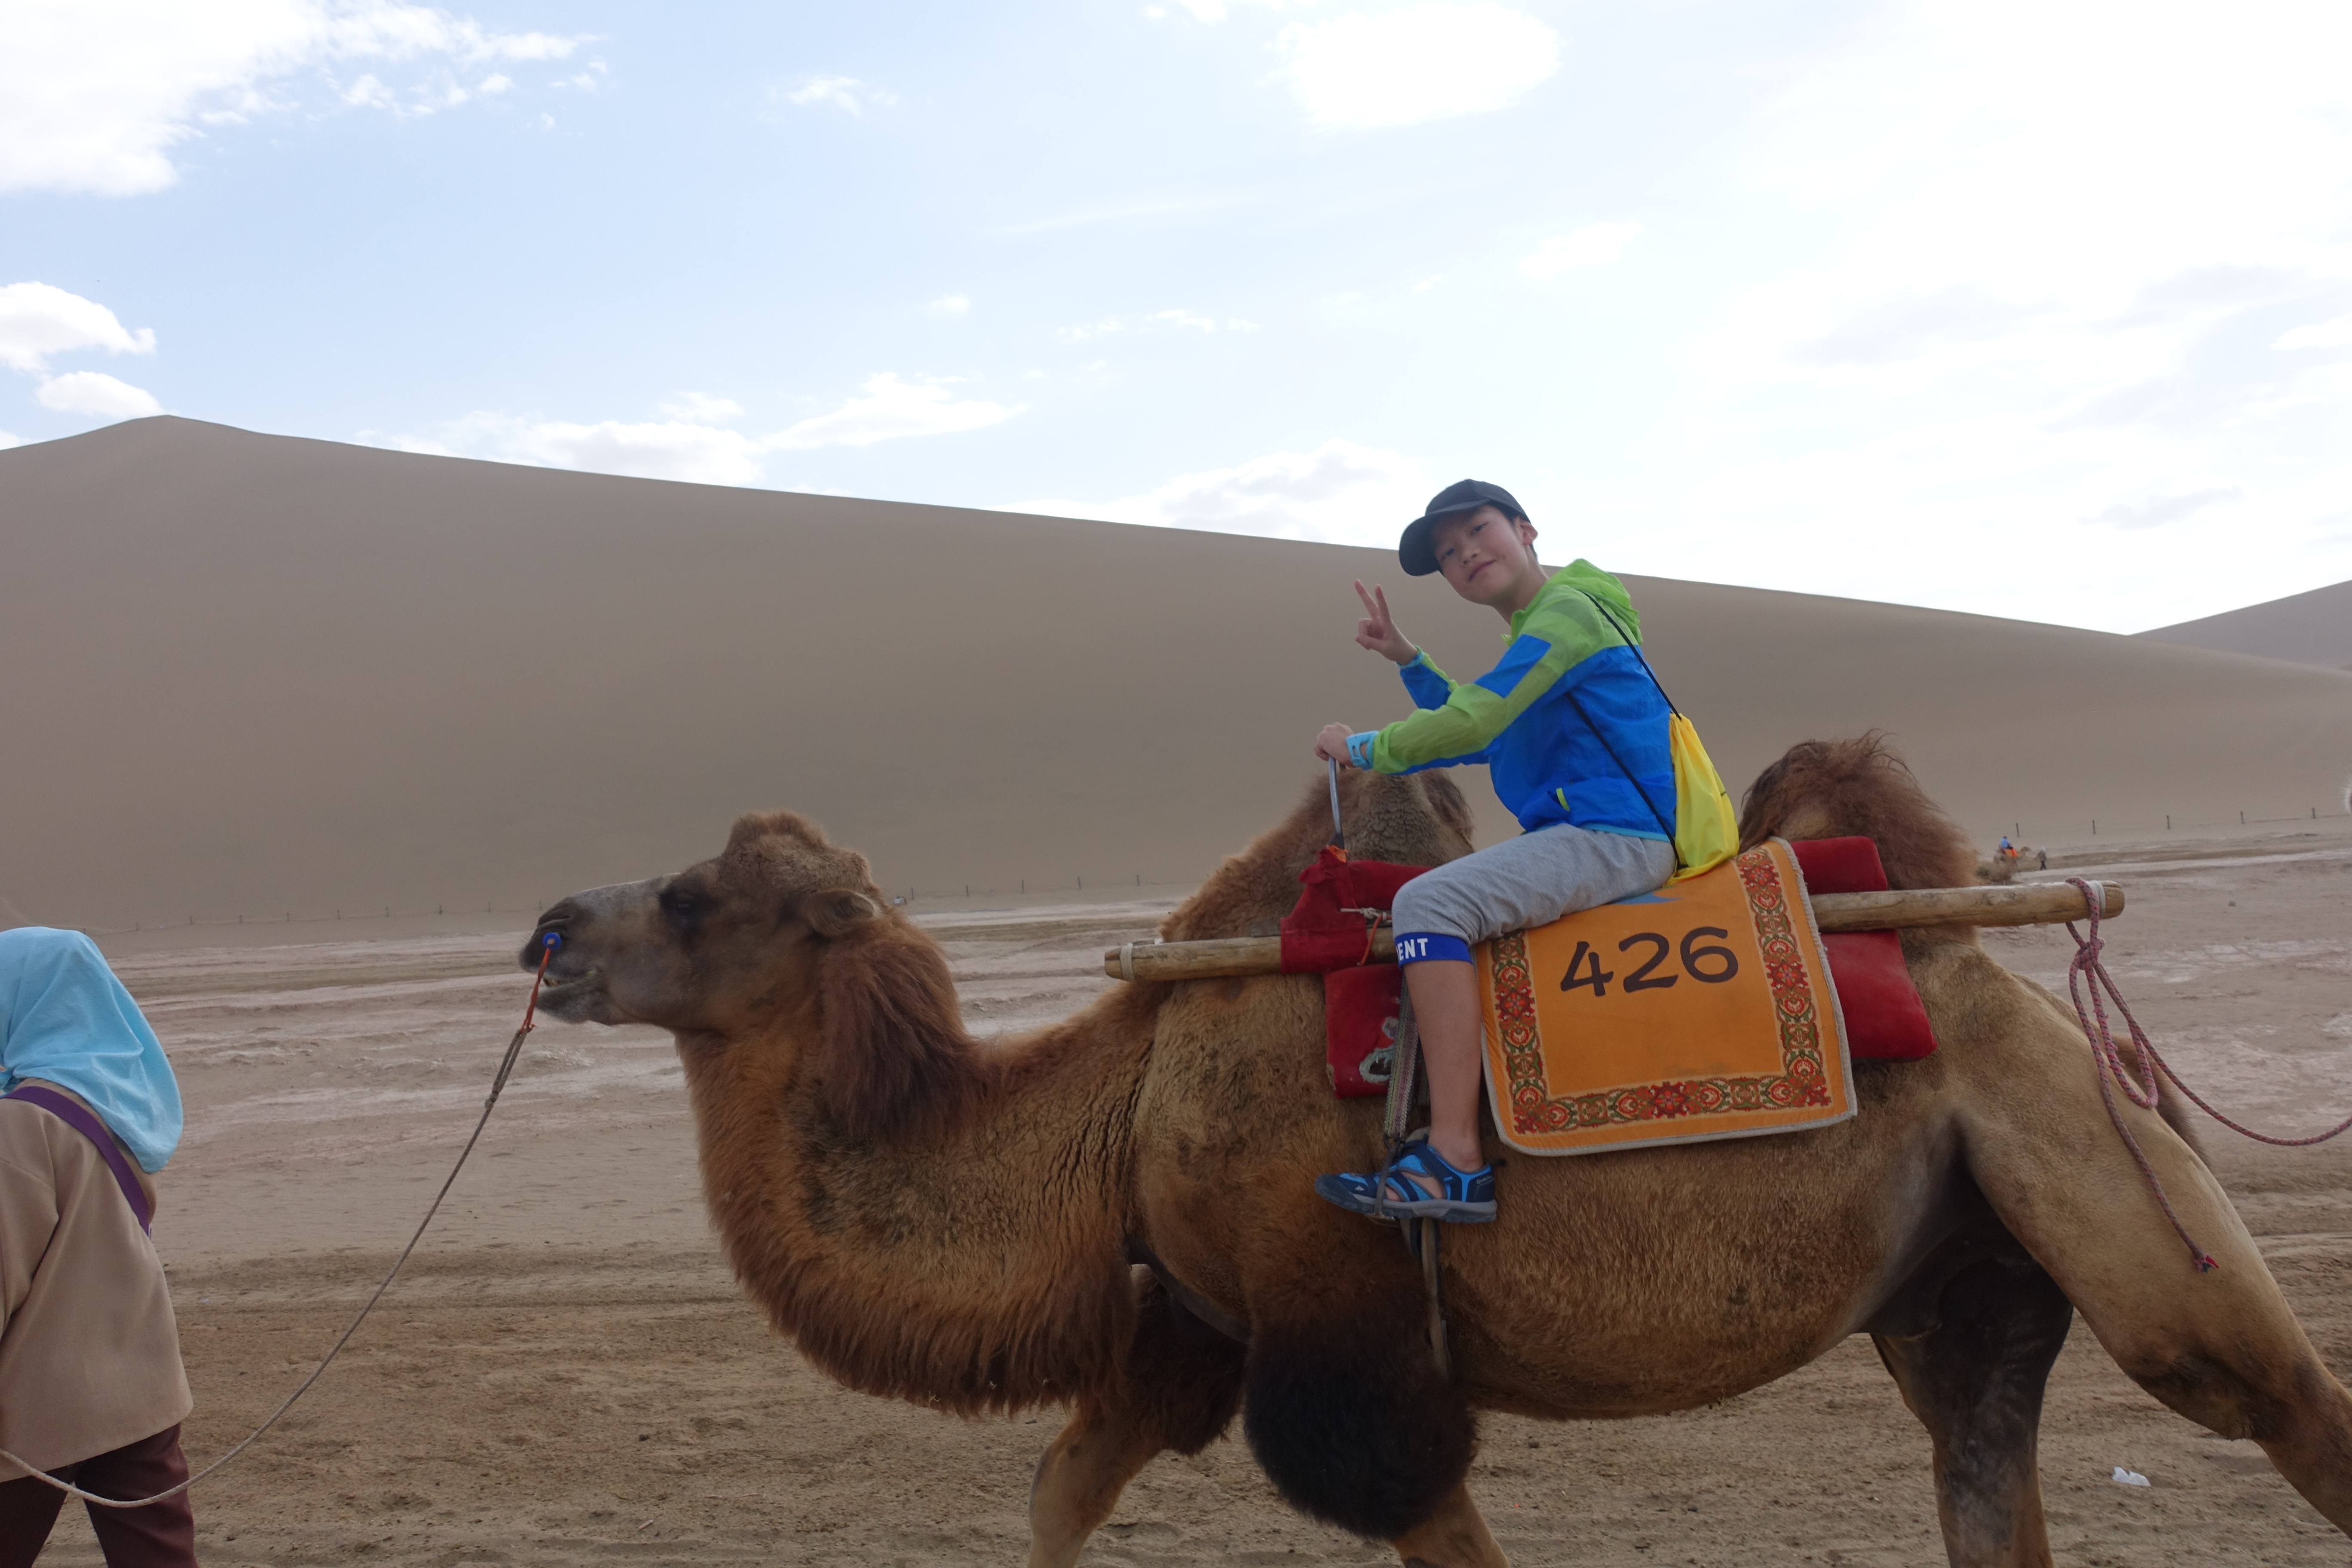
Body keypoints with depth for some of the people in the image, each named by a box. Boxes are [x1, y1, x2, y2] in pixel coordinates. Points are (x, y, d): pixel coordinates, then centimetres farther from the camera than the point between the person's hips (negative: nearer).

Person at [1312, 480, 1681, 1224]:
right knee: (1427, 899, 25)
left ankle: (1456, 1161, -33)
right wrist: (1406, 658, 20)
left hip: (1616, 836, -11)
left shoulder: (1564, 611, -11)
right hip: (1580, 837, 11)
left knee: (1430, 903, -27)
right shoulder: (1535, 633, 21)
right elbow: (1476, 734, 31)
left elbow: (1466, 726, -19)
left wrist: (1359, 746, -5)